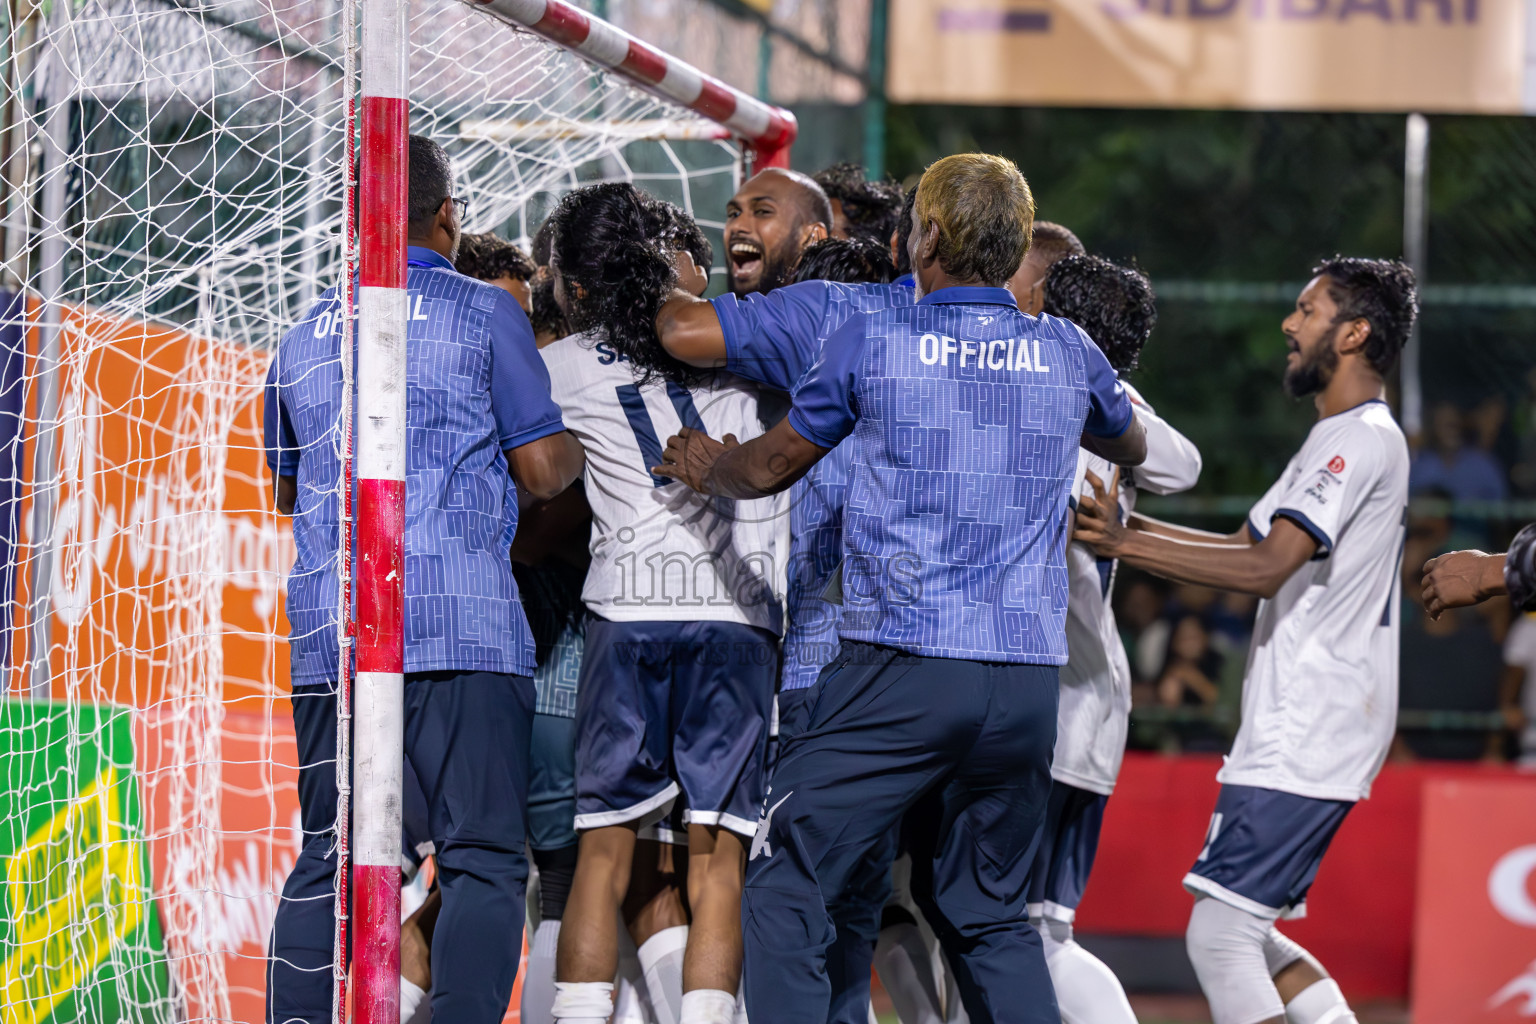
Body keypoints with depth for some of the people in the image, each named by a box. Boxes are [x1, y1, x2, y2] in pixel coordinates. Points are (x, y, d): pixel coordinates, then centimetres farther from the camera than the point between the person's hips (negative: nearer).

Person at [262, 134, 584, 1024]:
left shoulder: (305, 339, 16)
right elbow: (545, 471, 0)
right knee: (484, 860, -4)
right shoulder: (485, 314, 2)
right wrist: (579, 442, 22)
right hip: (462, 626, -4)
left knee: (324, 865, 9)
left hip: (328, 633, 5)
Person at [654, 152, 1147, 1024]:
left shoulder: (871, 344, 0)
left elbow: (769, 469, 14)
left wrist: (703, 463, 35)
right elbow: (1133, 447, 32)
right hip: (1028, 679, 4)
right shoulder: (1069, 355, 9)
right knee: (989, 911, 16)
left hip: (902, 668, -4)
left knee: (786, 889, 2)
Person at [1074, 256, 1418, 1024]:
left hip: (1303, 744, -11)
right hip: (1301, 736, 11)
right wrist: (1128, 523, 14)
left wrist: (1127, 547, -25)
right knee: (1241, 934, 14)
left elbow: (1266, 568, -23)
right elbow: (1251, 551, 22)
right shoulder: (1341, 440, 21)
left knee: (1218, 937, -12)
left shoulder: (1363, 440, -13)